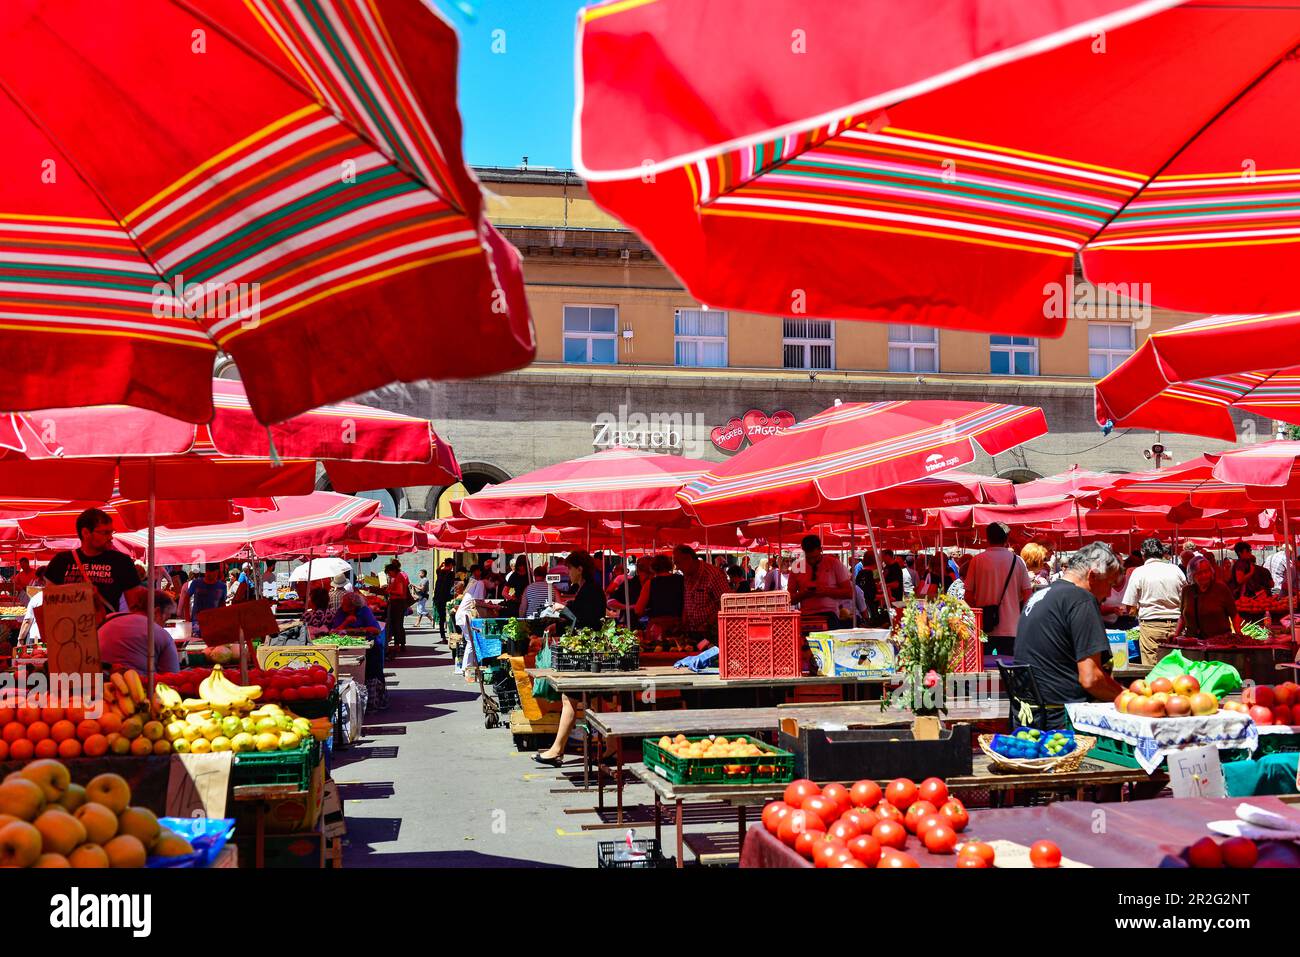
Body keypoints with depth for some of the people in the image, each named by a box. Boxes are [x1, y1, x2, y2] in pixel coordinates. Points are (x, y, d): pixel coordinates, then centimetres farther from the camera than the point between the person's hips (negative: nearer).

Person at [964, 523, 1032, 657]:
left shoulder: (977, 560, -2)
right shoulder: (1017, 561, 0)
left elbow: (968, 596, -1)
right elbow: (1028, 594, 0)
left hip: (984, 627, 0)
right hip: (1011, 628, 0)